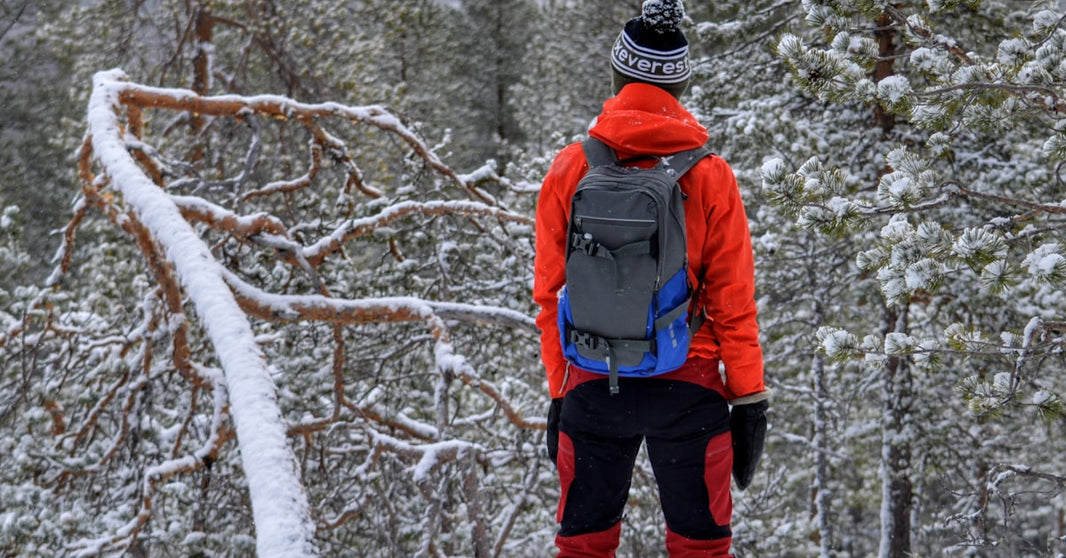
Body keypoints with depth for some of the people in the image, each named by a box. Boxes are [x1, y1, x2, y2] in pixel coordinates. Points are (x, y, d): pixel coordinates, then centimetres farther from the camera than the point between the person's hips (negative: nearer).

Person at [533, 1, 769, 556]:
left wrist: (558, 391, 11)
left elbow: (551, 295, 2)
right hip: (687, 385, -1)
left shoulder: (569, 171, -2)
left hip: (593, 385, 1)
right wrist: (749, 398, 4)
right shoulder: (710, 177, -6)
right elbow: (732, 301, -4)